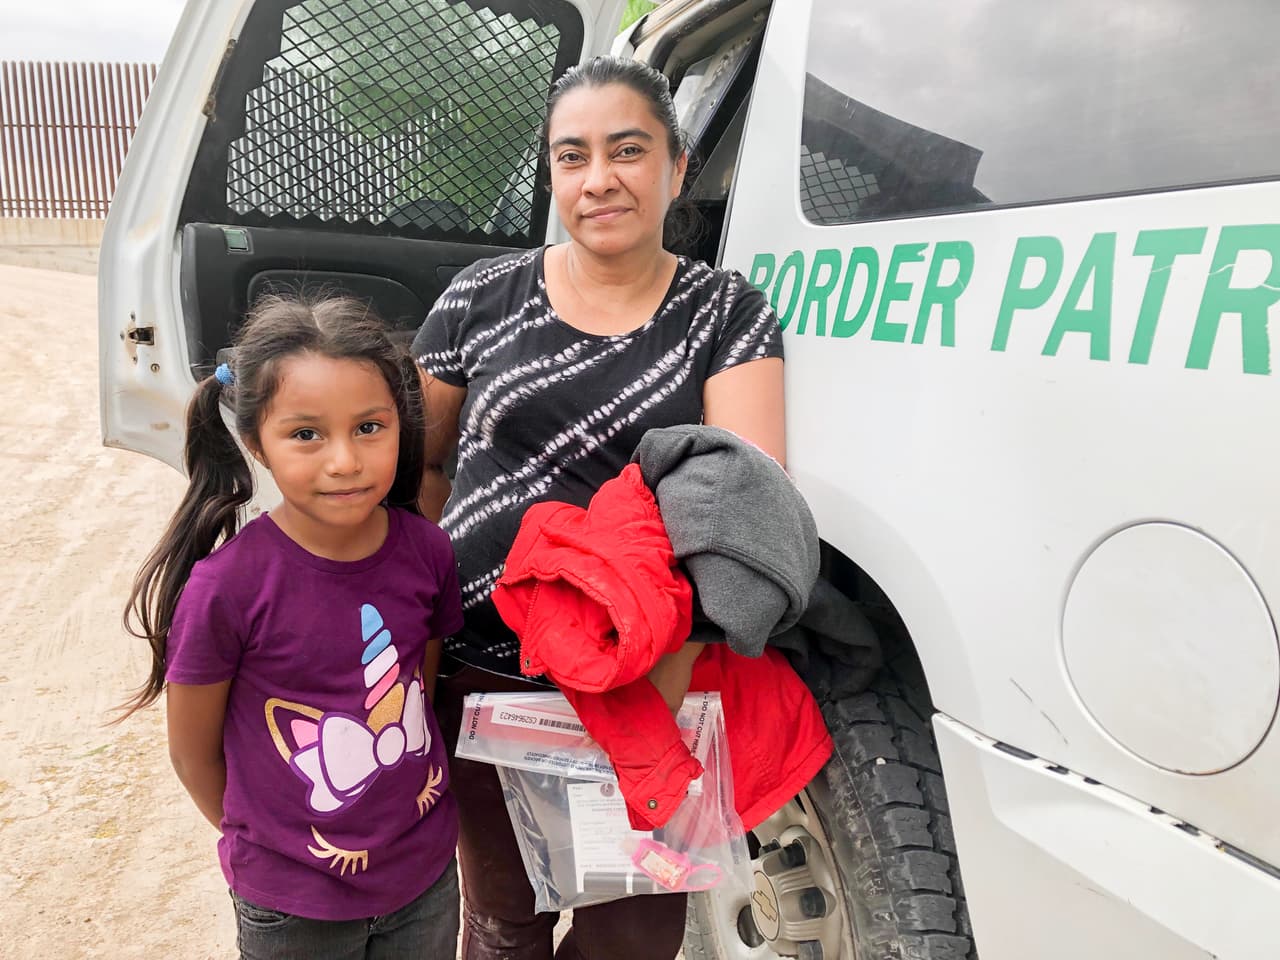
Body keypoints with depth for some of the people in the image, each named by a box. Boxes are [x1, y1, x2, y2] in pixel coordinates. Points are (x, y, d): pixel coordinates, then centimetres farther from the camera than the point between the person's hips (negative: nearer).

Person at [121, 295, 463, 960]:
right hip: (292, 904, -3)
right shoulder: (226, 587, -23)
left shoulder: (426, 551, -13)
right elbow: (193, 753, -9)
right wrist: (259, 841, 5)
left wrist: (397, 818, 6)